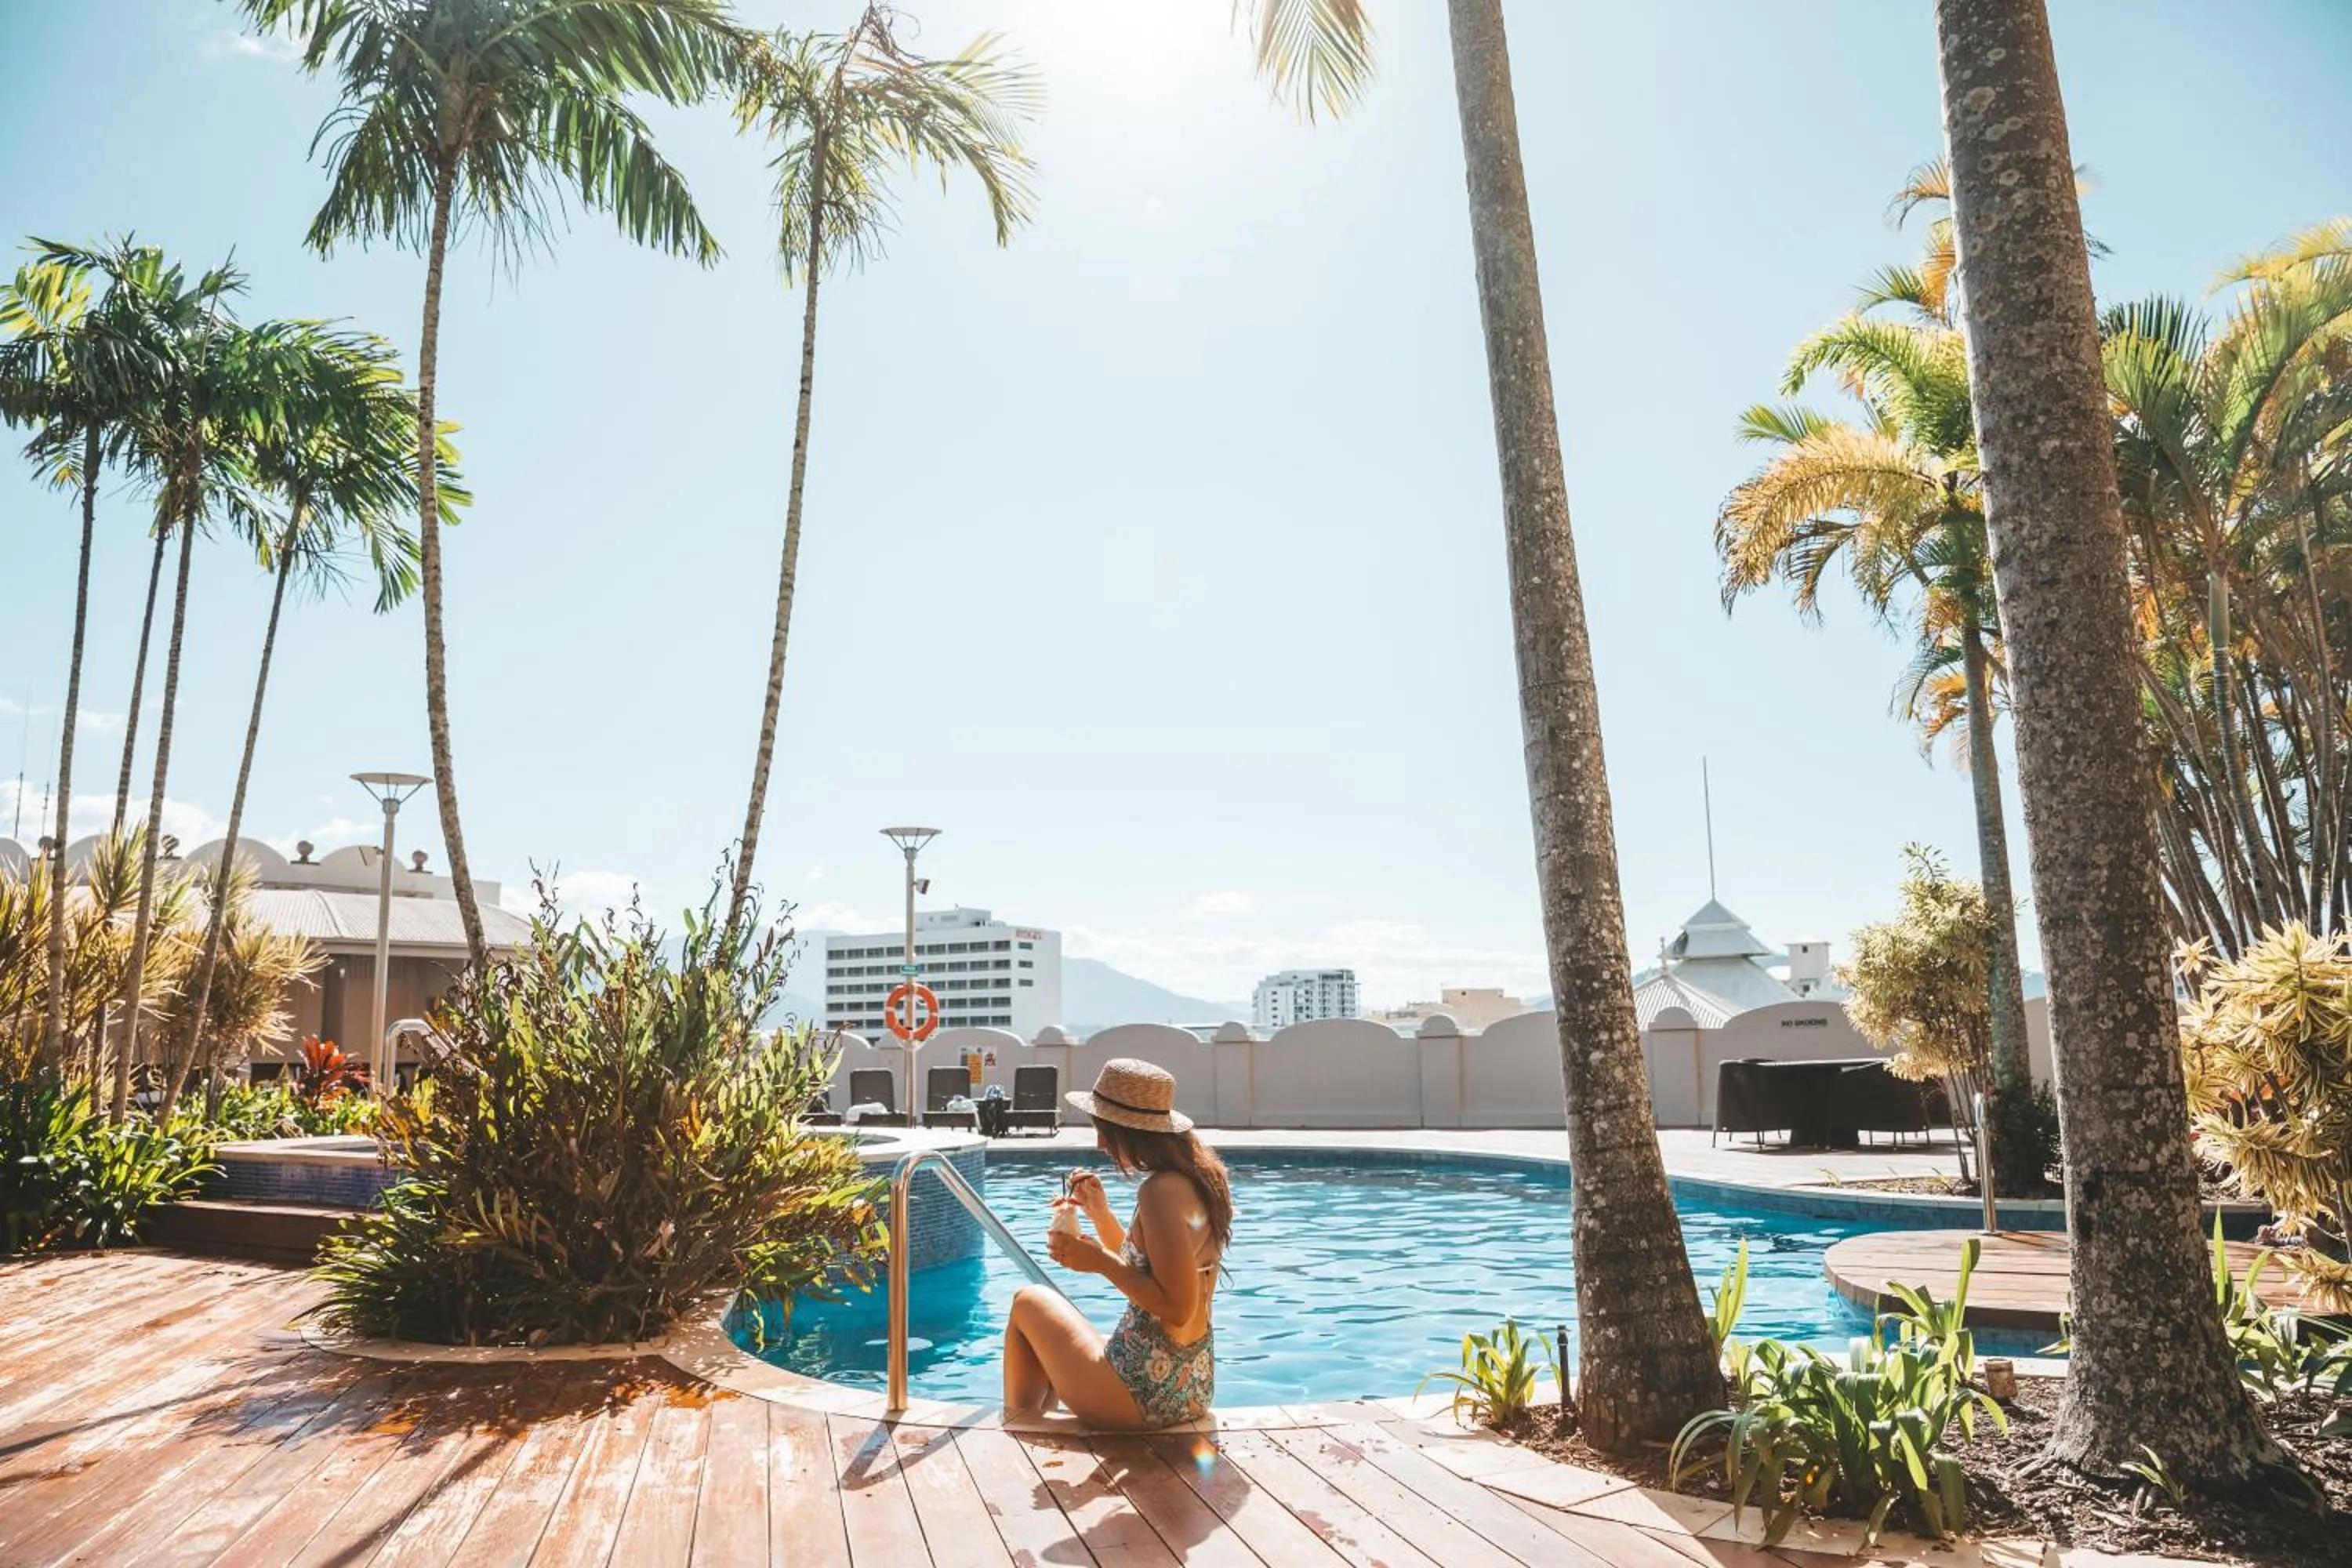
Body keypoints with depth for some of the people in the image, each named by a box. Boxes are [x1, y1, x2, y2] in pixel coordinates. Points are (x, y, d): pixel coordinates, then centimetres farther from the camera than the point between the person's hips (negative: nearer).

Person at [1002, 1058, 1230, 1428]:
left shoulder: (1160, 1190, -21)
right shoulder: (1197, 1181, 7)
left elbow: (1178, 1308, -25)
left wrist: (1101, 1262, -20)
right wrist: (1101, 1214, 8)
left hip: (1144, 1395, -9)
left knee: (1029, 1302, 13)